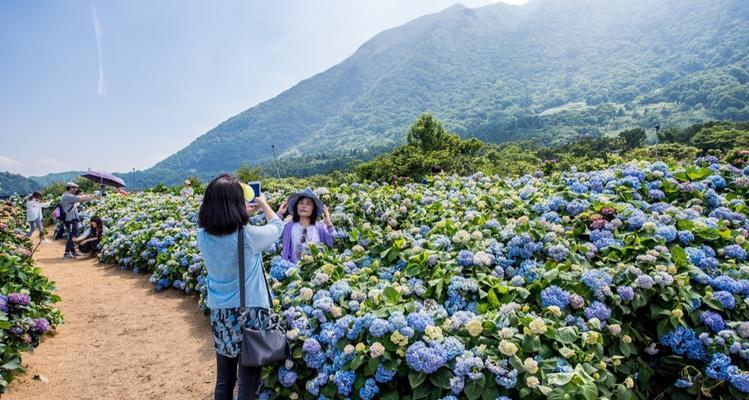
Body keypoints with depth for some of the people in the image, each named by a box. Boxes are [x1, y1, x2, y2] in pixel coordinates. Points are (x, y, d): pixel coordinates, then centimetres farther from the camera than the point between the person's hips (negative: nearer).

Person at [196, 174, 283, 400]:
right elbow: (277, 227, 2)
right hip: (249, 313, -5)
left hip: (219, 314, 5)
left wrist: (245, 212, 26)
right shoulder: (248, 236, -19)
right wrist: (263, 204, 19)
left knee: (223, 381, 18)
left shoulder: (203, 236, -6)